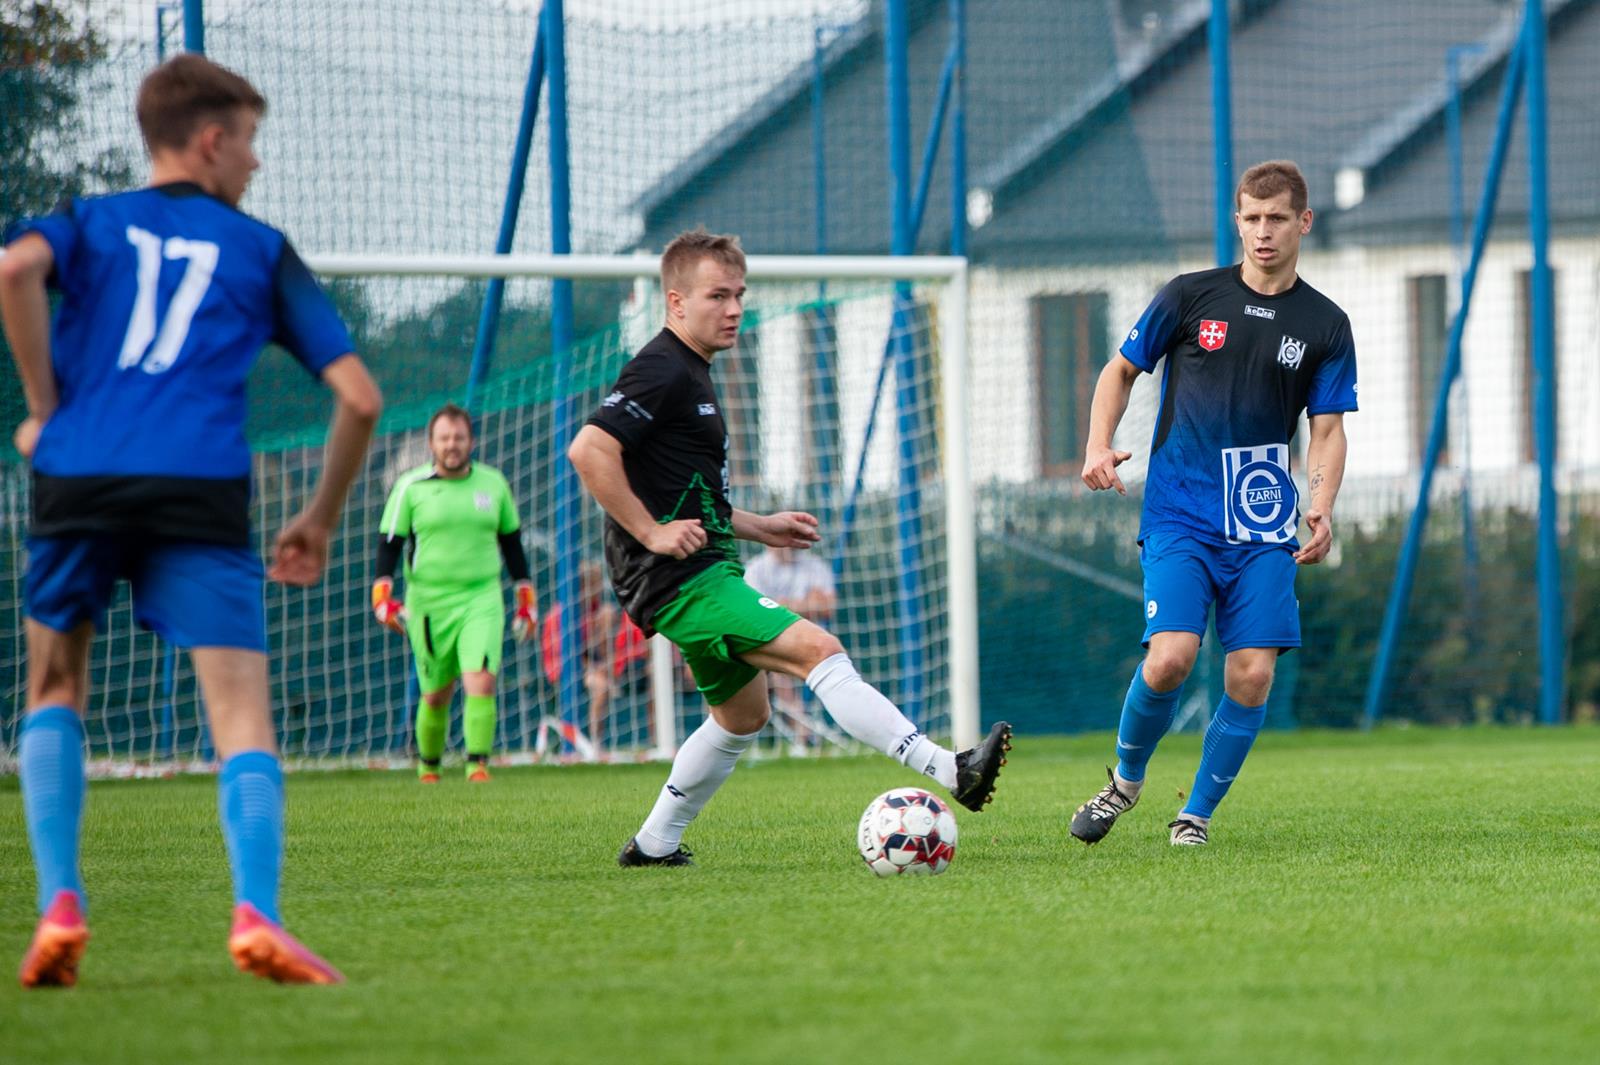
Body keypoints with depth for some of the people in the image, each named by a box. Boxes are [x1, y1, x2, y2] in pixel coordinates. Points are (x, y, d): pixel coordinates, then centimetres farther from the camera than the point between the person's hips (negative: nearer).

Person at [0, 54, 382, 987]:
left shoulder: (90, 222, 20)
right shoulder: (262, 250, 19)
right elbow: (359, 395, 12)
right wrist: (322, 520, 24)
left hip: (80, 475, 2)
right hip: (201, 489, -1)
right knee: (242, 711, -3)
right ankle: (257, 913, -25)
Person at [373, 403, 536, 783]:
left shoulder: (493, 484, 7)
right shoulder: (410, 487, -1)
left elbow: (511, 542, 17)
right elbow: (389, 544, 2)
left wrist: (525, 599, 17)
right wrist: (383, 597, -9)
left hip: (482, 599, 1)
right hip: (428, 604, -1)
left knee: (481, 681, -18)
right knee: (435, 695, 7)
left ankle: (478, 764, -15)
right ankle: (428, 766, 28)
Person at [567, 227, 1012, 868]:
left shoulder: (690, 374, 19)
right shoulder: (662, 371, -14)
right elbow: (589, 451, -26)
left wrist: (755, 527, 20)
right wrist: (652, 533, -24)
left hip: (702, 576, 11)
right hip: (683, 582, -11)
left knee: (742, 713, 22)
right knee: (818, 651, -21)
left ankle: (654, 845, 30)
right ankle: (951, 772, -31)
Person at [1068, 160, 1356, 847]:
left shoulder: (1325, 326, 7)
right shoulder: (1190, 297, 3)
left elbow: (1328, 430, 9)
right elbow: (1121, 370, 13)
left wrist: (1320, 509, -9)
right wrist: (1098, 446, -3)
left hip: (1263, 527, 2)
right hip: (1178, 515, -2)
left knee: (1252, 674, -9)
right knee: (1171, 656, -19)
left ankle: (1196, 814, 10)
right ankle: (1125, 779, 8)